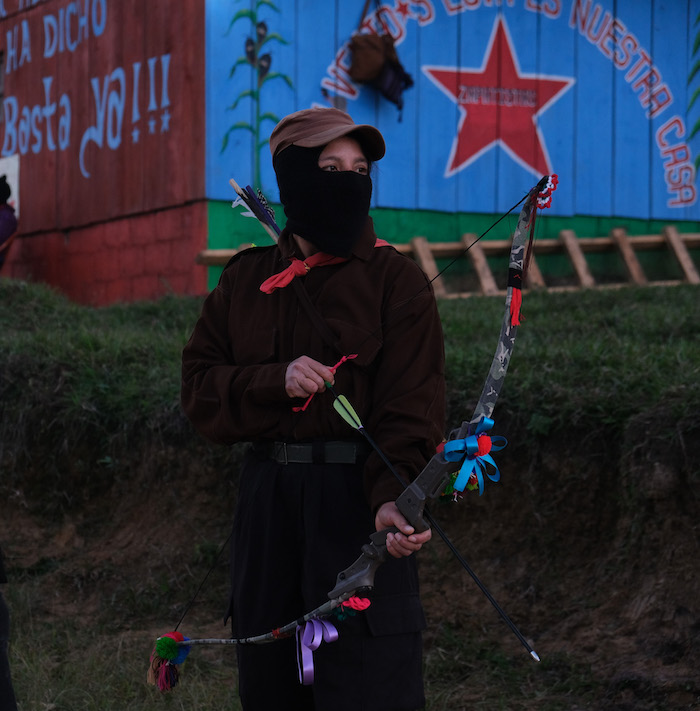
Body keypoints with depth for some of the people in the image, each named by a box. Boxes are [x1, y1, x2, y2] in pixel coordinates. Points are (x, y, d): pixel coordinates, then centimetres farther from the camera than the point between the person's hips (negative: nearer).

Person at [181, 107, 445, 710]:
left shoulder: (396, 280, -2)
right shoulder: (247, 281, 11)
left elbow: (411, 407, -11)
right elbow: (200, 389, 6)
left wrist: (394, 498, -28)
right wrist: (275, 382, -13)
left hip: (360, 499, -4)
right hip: (268, 502, 4)